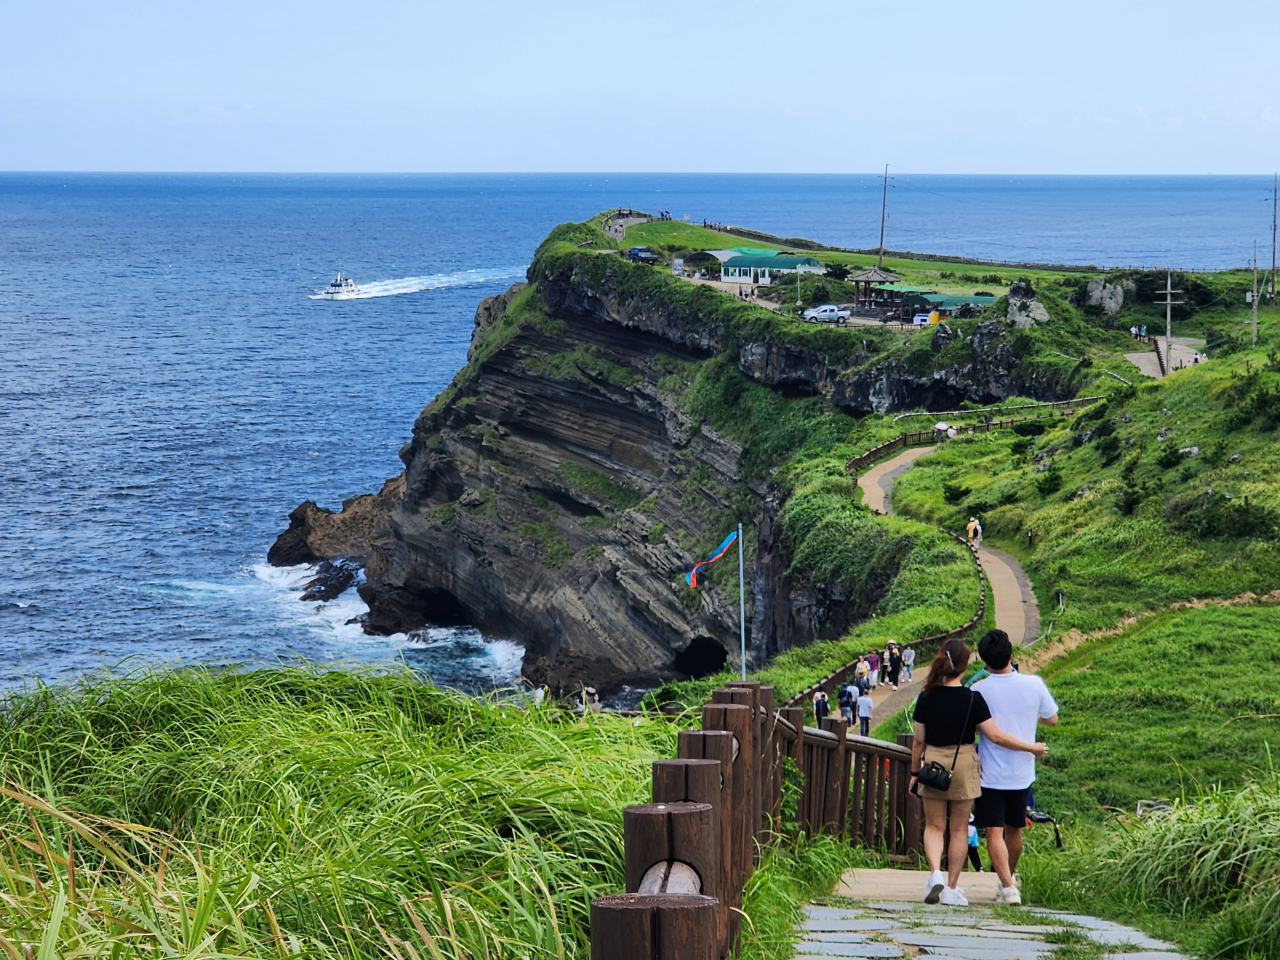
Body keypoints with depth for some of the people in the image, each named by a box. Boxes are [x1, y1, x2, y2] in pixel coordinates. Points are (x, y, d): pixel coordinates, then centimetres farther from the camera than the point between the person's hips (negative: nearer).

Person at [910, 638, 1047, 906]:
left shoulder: (926, 697, -3)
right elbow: (995, 736, -9)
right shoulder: (972, 698, -10)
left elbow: (918, 740, 2)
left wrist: (915, 773, 14)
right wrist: (1031, 748, 1)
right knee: (959, 829, 9)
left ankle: (935, 872, -14)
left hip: (932, 763, 2)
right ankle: (951, 888, 11)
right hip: (963, 764, -1)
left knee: (934, 826, 10)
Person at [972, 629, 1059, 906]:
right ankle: (1010, 877, 40)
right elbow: (1052, 719, 6)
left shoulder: (979, 691, -14)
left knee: (994, 832, -2)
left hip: (990, 774, -4)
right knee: (1014, 829, 21)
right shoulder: (1033, 684, -8)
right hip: (1022, 772, 4)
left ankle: (1008, 887, -15)